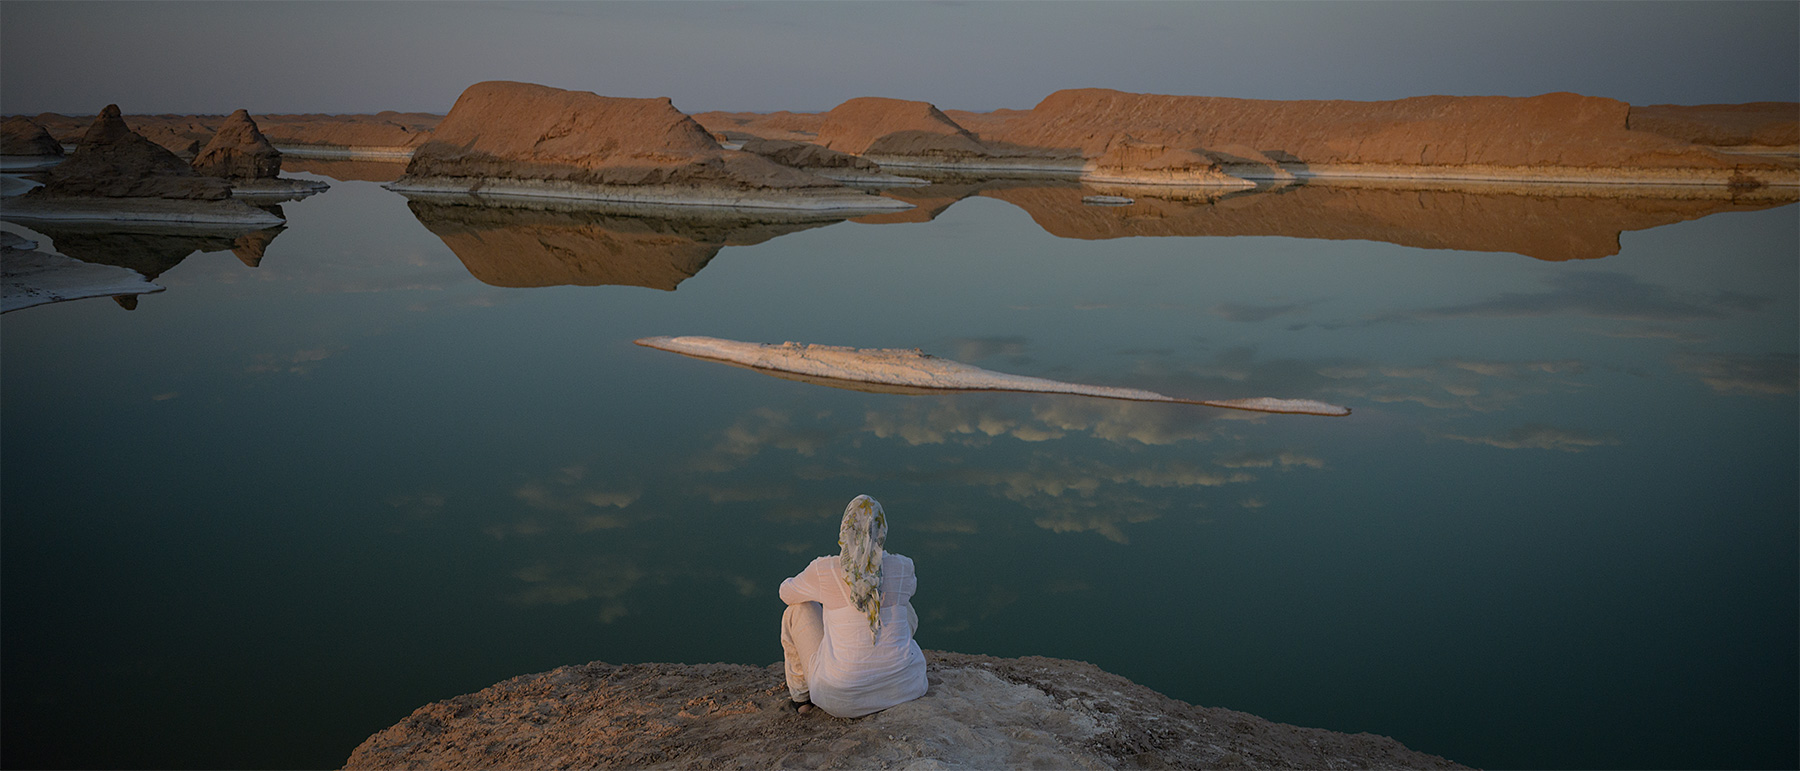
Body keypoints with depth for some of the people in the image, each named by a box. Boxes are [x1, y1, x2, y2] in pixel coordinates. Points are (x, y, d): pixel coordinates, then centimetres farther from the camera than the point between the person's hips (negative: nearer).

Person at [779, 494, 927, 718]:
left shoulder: (824, 570, -11)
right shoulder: (903, 567, -4)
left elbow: (787, 593, 11)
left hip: (843, 700, -2)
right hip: (904, 688, 2)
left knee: (798, 611, 20)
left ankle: (802, 696, 34)